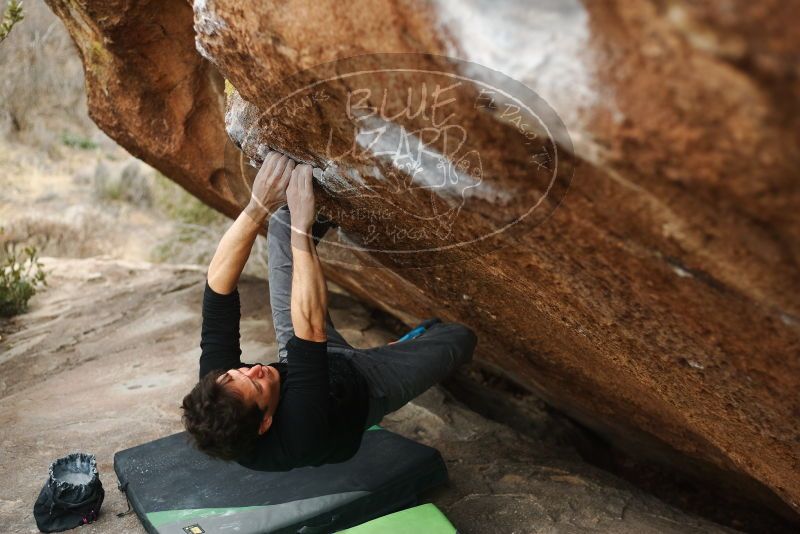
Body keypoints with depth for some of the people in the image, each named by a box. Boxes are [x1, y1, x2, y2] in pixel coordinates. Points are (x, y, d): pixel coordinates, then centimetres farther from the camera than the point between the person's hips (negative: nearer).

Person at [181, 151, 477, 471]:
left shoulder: (214, 392, -34)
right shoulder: (298, 437, -47)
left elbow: (218, 288, -37)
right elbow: (312, 329, -54)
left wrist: (258, 207, -48)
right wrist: (300, 227, -54)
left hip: (304, 361, 4)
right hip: (360, 382, -3)